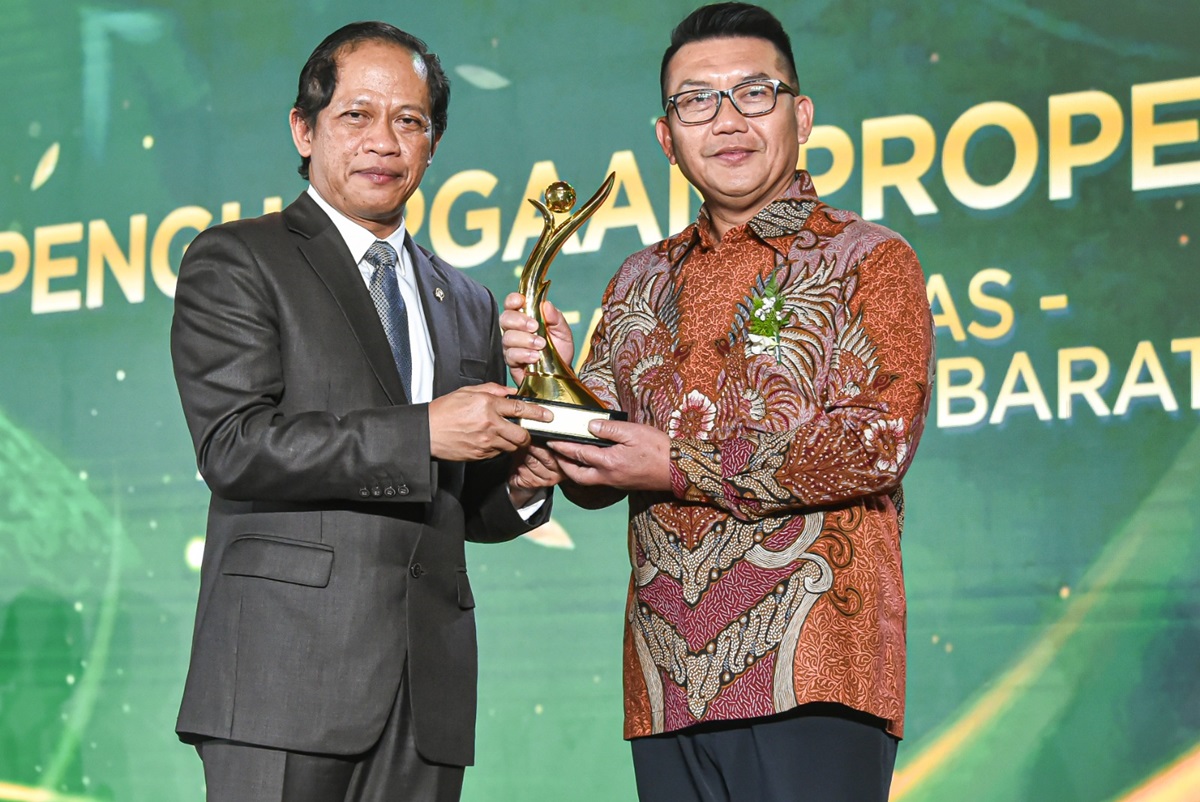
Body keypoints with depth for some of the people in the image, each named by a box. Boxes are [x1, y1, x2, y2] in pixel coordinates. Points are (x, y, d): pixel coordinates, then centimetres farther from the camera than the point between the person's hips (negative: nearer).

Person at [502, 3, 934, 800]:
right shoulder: (642, 281, 18)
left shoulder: (869, 260, 2)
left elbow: (881, 441, -11)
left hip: (810, 673, -5)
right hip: (669, 683, 5)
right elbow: (596, 481, 18)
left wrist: (685, 468, -12)